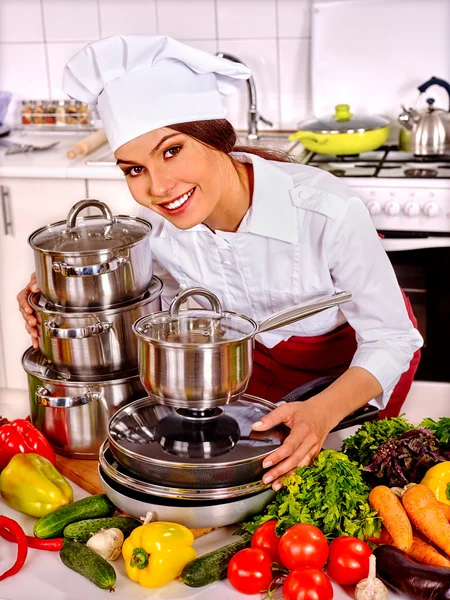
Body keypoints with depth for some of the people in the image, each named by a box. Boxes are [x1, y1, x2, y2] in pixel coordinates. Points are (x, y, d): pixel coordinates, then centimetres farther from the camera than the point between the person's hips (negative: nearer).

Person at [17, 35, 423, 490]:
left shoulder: (327, 211, -40)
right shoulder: (158, 221, -26)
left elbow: (391, 339, -29)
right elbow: (173, 301, -5)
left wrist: (322, 413, -48)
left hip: (353, 354, -3)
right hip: (261, 353, 4)